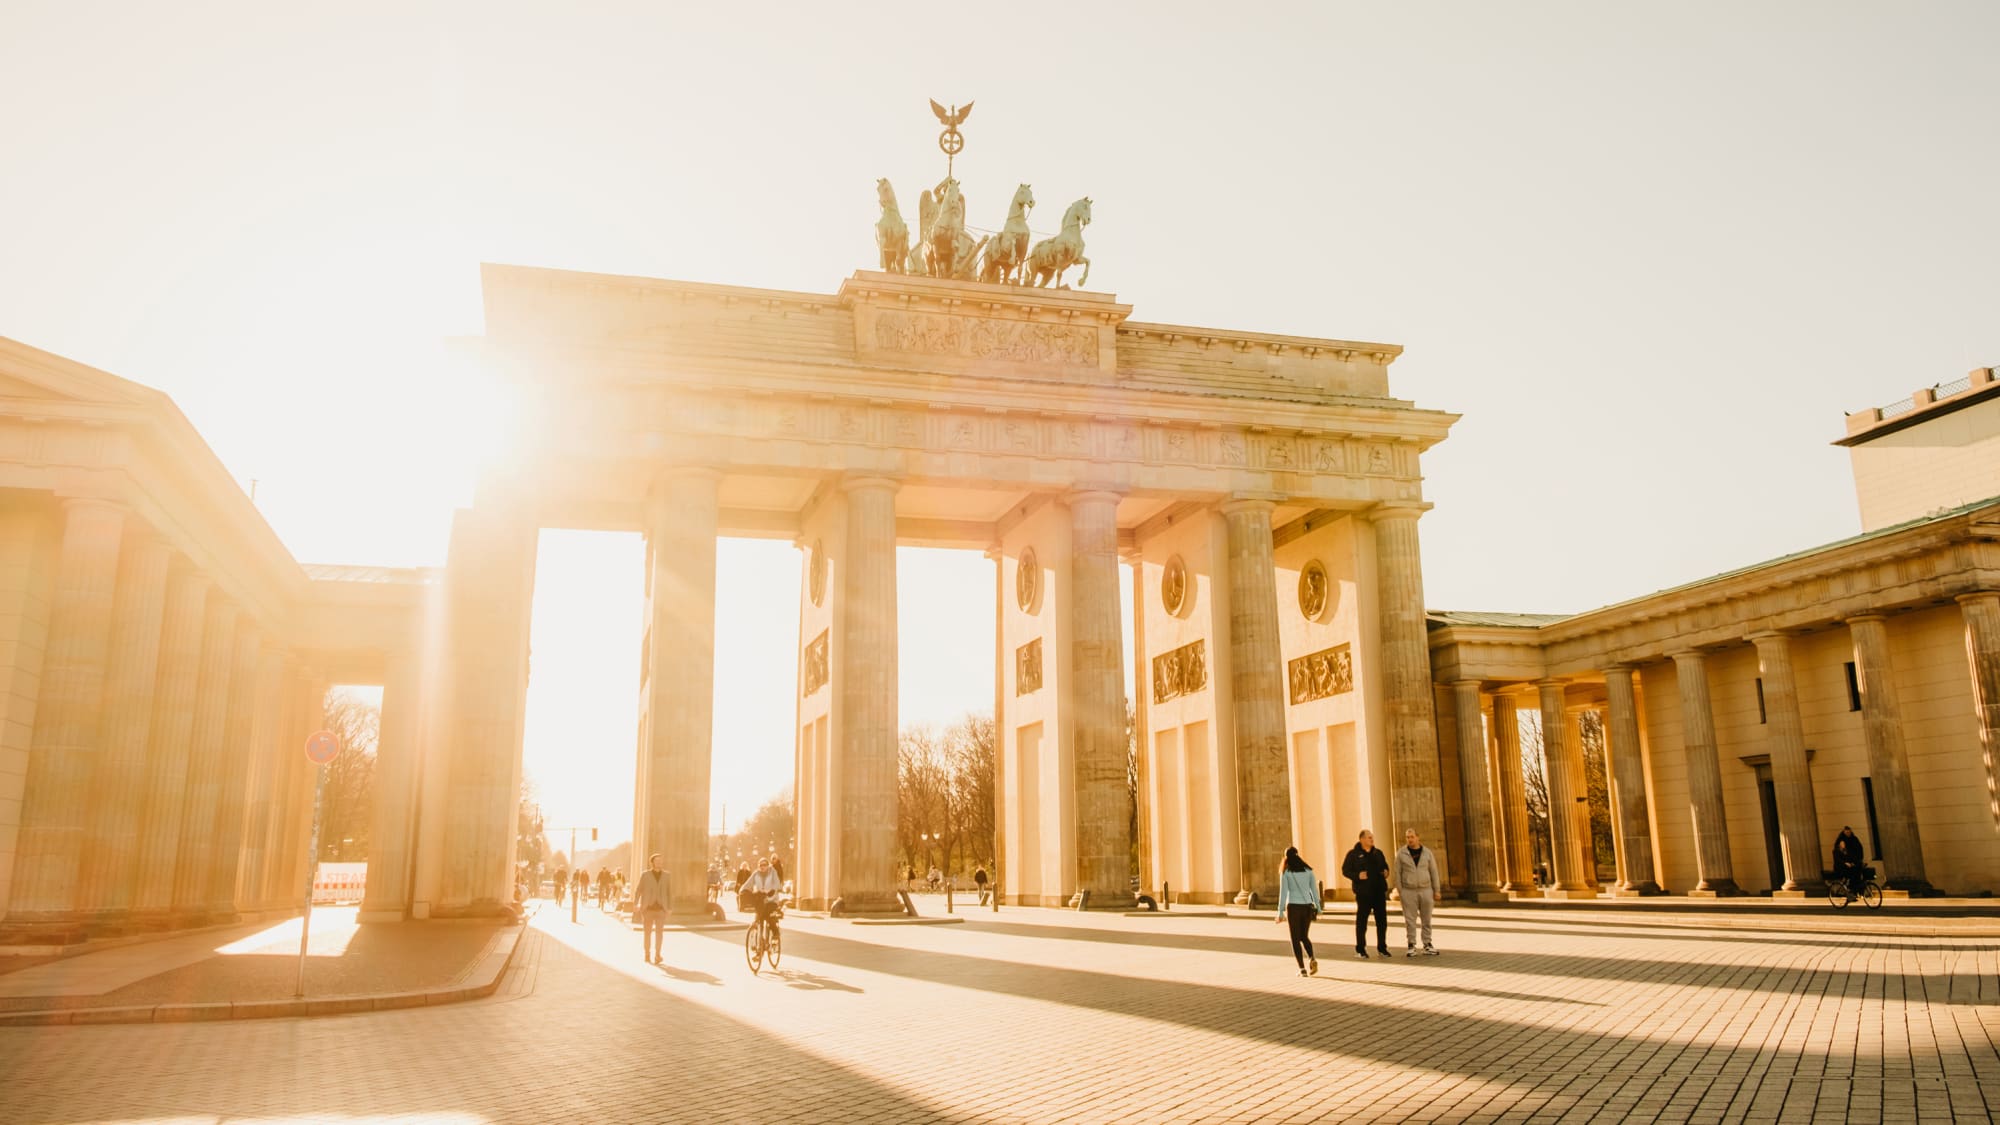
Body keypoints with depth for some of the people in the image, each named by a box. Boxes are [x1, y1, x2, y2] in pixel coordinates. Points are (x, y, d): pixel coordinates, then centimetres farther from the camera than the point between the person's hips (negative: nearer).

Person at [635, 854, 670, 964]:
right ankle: (647, 955, 19)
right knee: (648, 933, 7)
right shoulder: (645, 875, -1)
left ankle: (657, 956, -1)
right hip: (648, 908, -1)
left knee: (659, 932, -7)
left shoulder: (666, 875, 5)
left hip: (661, 909, 1)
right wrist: (635, 904, -17)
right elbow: (638, 890, -3)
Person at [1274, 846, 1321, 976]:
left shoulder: (1286, 872, -2)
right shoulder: (1307, 870, 8)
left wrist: (1281, 911, -4)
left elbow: (1283, 892, -6)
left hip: (1293, 907, -3)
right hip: (1307, 906, 3)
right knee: (1304, 936, 18)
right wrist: (1318, 907, 11)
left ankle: (1302, 968, -2)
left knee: (1295, 939, 7)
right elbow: (1314, 889, 6)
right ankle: (1312, 959, -6)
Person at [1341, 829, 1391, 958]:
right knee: (1362, 920, 0)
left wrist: (1386, 872, 0)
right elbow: (1345, 870, -4)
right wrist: (1357, 876, -20)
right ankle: (1360, 949, 7)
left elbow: (1385, 866, 23)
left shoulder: (1378, 853, 12)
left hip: (1379, 891, 5)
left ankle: (1382, 948, 19)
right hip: (1363, 892, -5)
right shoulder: (1353, 854, -2)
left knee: (1382, 920, 8)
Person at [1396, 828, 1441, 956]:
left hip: (1426, 890, 1)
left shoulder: (1427, 853, 3)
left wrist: (1436, 890, 2)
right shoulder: (1401, 854, -1)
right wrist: (1399, 891, -6)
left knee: (1426, 919, 5)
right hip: (1408, 891, -1)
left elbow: (1434, 872, 5)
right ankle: (1412, 946, 5)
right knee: (1410, 920, 0)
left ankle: (1427, 945, 13)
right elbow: (1398, 873, 0)